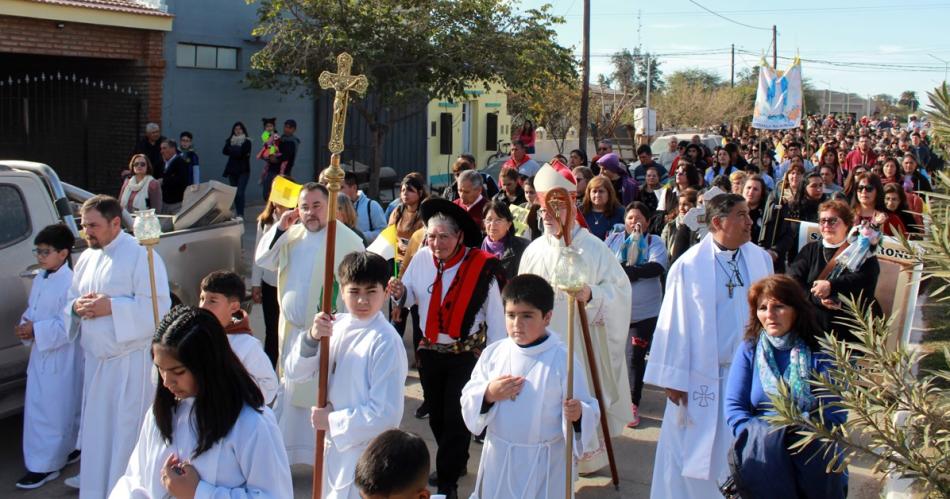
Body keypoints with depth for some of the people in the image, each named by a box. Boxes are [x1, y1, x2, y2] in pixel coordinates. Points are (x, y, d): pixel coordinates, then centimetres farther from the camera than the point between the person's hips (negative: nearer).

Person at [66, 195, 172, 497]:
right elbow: (72, 299, 19)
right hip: (96, 358, 7)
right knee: (96, 427, 15)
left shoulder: (140, 255, -12)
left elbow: (158, 305, -18)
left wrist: (111, 307, -22)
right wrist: (77, 306, -5)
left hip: (131, 361, -7)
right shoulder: (87, 259, 12)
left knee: (127, 430, -2)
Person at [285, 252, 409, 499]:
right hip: (335, 446, 7)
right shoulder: (337, 325, -1)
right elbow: (295, 372, -1)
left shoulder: (386, 342, -22)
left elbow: (386, 414, -24)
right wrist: (312, 338, -18)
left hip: (366, 455, -7)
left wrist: (332, 421, -15)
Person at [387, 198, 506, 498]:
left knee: (456, 418, -3)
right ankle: (455, 463, 40)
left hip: (468, 353, -5)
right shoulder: (421, 259, -5)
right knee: (436, 415, 18)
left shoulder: (482, 266, -18)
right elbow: (411, 298, 8)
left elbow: (495, 313, -12)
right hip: (429, 350, 5)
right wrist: (400, 293, -16)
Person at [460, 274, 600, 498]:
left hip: (544, 462, -3)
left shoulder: (563, 360, -13)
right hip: (499, 457, 4)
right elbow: (468, 401, 3)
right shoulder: (493, 353, -3)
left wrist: (577, 414, -33)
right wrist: (488, 395, -17)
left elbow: (588, 408, -12)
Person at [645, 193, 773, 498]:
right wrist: (673, 379, -7)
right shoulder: (688, 266, -10)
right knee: (696, 450, 7)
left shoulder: (761, 259, 1)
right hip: (702, 377, -3)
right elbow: (675, 323, -8)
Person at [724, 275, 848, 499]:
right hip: (761, 447, 1)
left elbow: (836, 413, -3)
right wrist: (762, 439, -14)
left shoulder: (819, 352, 5)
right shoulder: (749, 349, 8)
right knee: (768, 434, -30)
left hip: (813, 450, -1)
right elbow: (734, 407, 2)